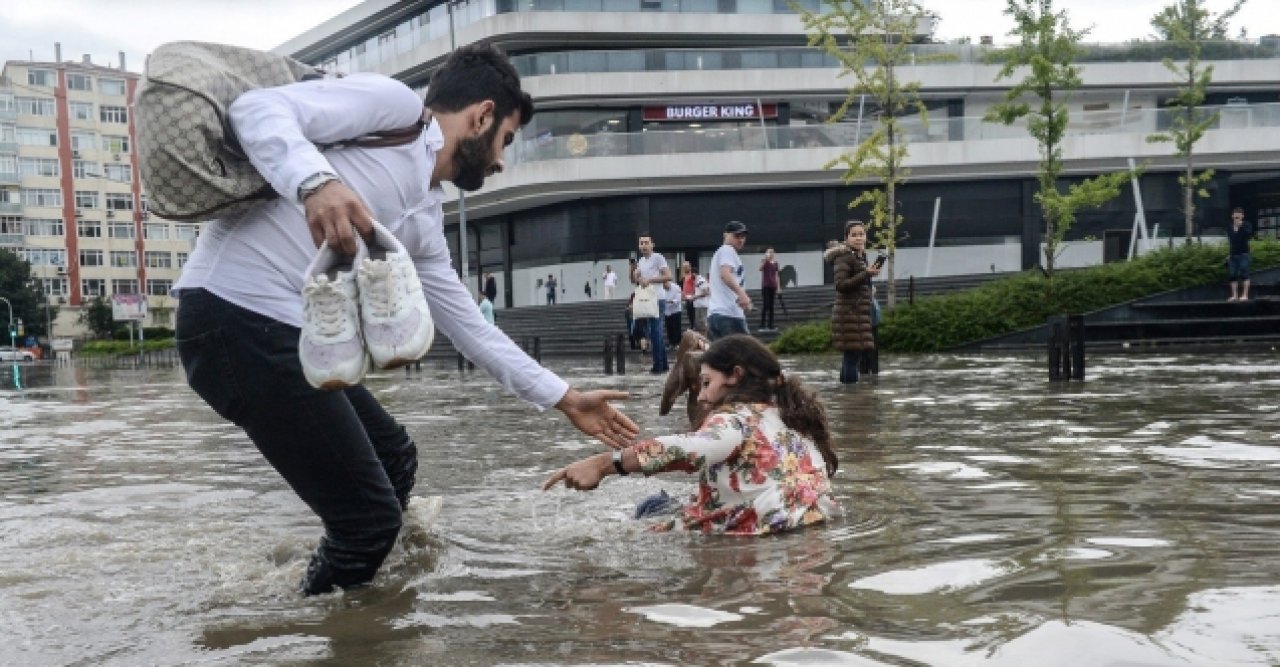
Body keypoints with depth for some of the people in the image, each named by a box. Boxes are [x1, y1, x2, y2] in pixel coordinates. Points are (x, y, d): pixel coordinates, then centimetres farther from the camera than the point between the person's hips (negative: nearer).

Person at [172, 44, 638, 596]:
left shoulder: (425, 220, 21)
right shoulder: (394, 104, -2)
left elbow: (471, 327, 28)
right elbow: (257, 107, -15)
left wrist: (564, 398, 31)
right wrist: (316, 182, -35)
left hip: (292, 333, 10)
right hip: (238, 320, -10)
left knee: (393, 460, 24)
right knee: (369, 514, -5)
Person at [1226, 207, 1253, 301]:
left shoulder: (1246, 226, -2)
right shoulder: (1229, 228, 11)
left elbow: (1249, 235, -21)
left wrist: (1241, 226, -24)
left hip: (1243, 254, -5)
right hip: (1233, 254, 5)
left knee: (1244, 275, -7)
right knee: (1232, 275, 4)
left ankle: (1245, 295, -4)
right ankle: (1235, 295, 9)